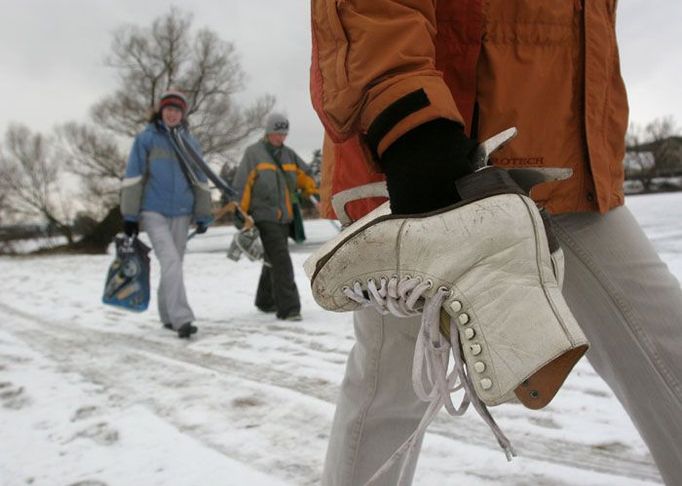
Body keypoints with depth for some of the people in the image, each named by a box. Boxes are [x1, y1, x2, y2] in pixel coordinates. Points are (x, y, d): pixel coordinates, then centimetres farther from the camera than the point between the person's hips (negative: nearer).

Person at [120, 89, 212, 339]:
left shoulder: (191, 142, 10)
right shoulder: (146, 138, -1)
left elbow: (200, 181, 14)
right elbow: (133, 178, -2)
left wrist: (203, 215, 11)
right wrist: (129, 215, -5)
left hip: (181, 213, 4)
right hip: (153, 212, -4)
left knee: (174, 264, 9)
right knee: (171, 261, -17)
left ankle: (168, 315, 22)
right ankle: (181, 318, -20)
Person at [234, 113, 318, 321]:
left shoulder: (288, 155, 16)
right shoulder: (253, 153, -3)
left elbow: (304, 175, 26)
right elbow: (241, 185, -5)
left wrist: (313, 193, 9)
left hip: (284, 217, 7)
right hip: (265, 217, -7)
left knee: (274, 261, 17)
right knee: (281, 261, -15)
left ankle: (266, 301, 33)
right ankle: (288, 308, -15)